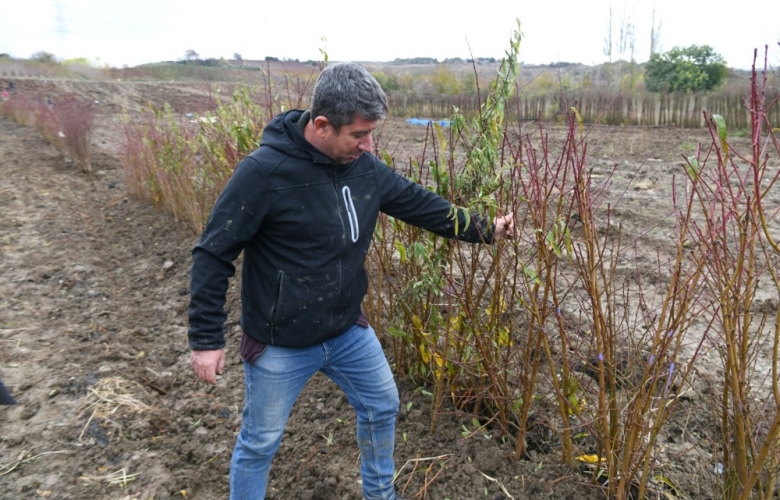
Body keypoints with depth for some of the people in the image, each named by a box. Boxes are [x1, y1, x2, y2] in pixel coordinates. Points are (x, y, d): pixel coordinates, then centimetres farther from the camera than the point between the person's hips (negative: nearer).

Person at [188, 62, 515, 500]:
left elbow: (419, 203, 8)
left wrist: (483, 229, 7)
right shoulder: (264, 172, -24)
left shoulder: (364, 166, -5)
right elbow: (213, 255, -18)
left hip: (349, 331, 6)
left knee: (382, 408, 22)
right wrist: (206, 339, -15)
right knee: (260, 444, 12)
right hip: (281, 345, -6)